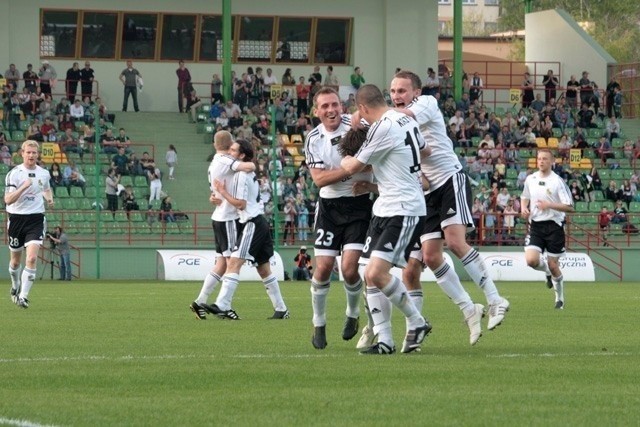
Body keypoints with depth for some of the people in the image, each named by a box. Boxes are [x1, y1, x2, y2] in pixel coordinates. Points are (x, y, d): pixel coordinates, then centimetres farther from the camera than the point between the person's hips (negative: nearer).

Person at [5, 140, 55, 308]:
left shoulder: (44, 173, 5)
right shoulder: (14, 173, -8)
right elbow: (8, 200, -17)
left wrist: (49, 198, 6)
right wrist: (24, 187, -28)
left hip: (36, 218, 1)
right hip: (17, 217, -1)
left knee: (32, 258, -17)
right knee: (15, 260, 13)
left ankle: (23, 296, -14)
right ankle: (16, 287, 41)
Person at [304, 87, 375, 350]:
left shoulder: (356, 125, -9)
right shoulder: (313, 140, -2)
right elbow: (319, 179, -11)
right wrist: (350, 168, -22)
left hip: (360, 203, -2)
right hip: (330, 207, 2)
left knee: (349, 268, -11)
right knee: (323, 268, -3)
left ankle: (352, 314, 18)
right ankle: (319, 325, 16)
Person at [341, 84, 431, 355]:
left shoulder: (383, 128, -17)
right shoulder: (406, 120, 12)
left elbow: (353, 168, -6)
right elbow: (425, 151, 32)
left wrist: (345, 160, 17)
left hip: (404, 210, -10)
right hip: (384, 209, 10)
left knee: (376, 273, -18)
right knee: (371, 276, 4)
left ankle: (416, 322, -1)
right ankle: (384, 341, 4)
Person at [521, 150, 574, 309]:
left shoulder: (557, 181, -9)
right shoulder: (530, 179, 6)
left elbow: (569, 207, -12)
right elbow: (524, 197, 24)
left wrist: (549, 205, -23)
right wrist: (524, 208, 3)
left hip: (554, 225, -4)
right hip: (536, 225, 4)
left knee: (553, 265, 0)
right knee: (531, 260, -16)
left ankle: (560, 298, 22)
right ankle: (548, 272, 20)